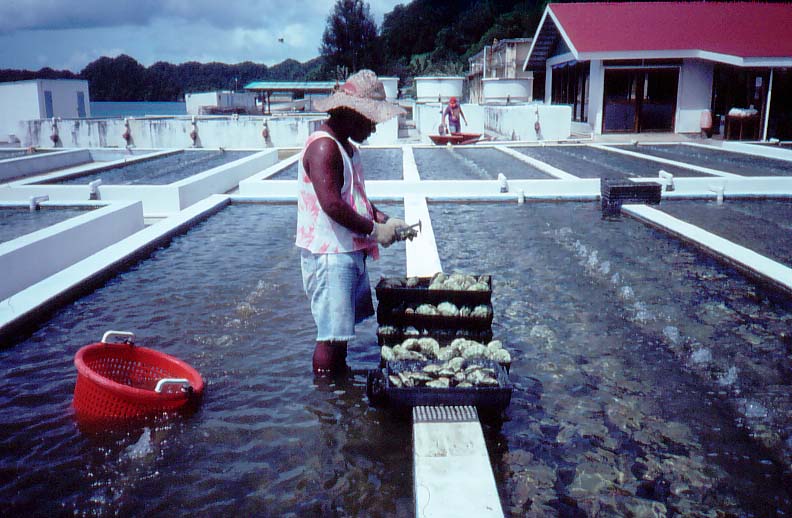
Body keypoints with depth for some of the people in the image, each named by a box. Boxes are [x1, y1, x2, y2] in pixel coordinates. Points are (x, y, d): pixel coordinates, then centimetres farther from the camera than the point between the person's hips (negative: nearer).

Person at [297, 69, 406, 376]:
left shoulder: (348, 147, 16)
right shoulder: (323, 147, -17)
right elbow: (332, 205, -25)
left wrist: (385, 220, 8)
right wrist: (375, 230, -16)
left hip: (349, 252, 10)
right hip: (328, 255, -10)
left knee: (342, 328, 20)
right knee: (331, 333, -4)